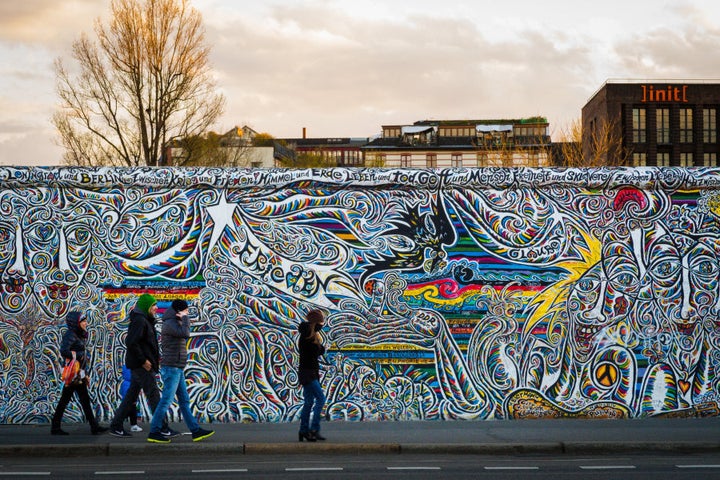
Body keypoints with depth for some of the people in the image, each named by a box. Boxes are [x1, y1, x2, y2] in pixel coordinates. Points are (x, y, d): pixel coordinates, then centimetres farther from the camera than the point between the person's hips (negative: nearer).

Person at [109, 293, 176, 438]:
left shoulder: (145, 320, 18)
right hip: (142, 366, -10)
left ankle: (116, 426, 15)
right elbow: (131, 342, -23)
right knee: (153, 395, -6)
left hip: (138, 366, 10)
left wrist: (155, 357, 12)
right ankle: (163, 428, -3)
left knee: (131, 396, 12)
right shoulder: (139, 321, -15)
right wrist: (143, 361, -20)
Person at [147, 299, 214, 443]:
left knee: (184, 401, 9)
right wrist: (185, 318, -14)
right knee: (166, 401, -8)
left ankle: (196, 431, 10)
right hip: (171, 368, -10)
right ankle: (154, 433, -4)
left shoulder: (175, 323, 18)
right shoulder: (170, 324, -13)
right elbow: (186, 334, -27)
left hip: (177, 369, 10)